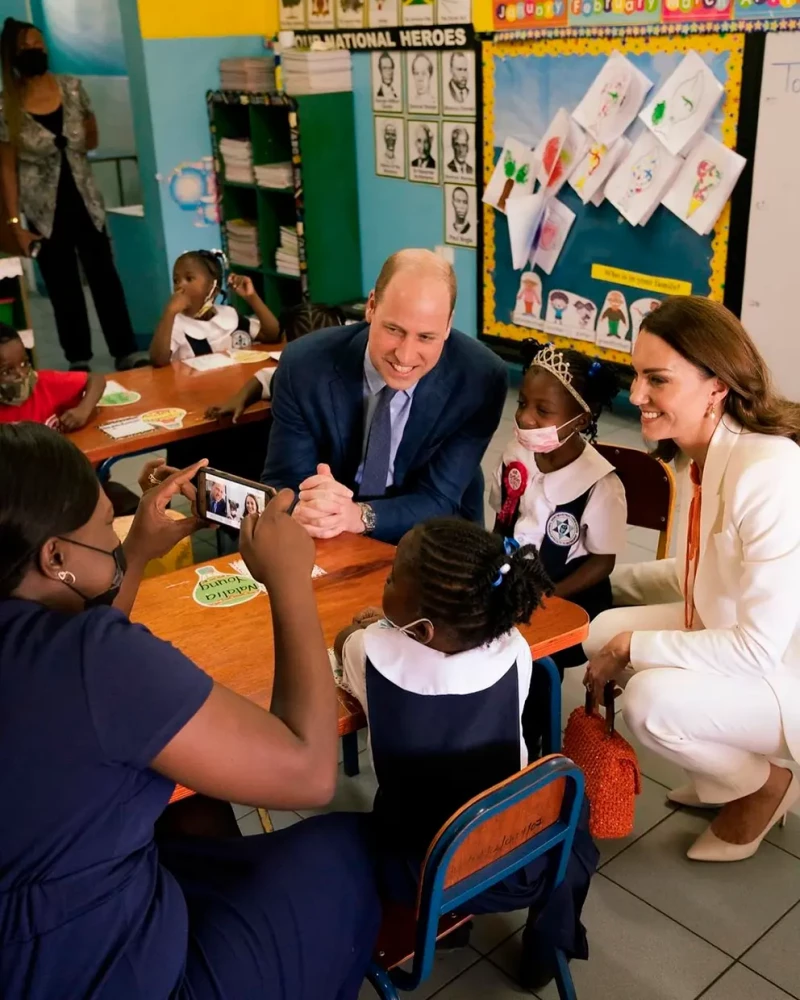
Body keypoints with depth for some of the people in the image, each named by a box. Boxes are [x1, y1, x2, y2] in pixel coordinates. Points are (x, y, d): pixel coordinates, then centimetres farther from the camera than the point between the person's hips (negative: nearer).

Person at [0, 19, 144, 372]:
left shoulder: (72, 88, -1)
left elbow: (92, 140, 14)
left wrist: (70, 142, -4)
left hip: (85, 201, 2)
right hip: (44, 211, -2)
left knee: (105, 276, 3)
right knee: (63, 287, 7)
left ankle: (126, 353, 10)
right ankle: (79, 360, 18)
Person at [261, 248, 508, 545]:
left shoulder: (480, 380, -18)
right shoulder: (303, 366, -16)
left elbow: (439, 502, -18)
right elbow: (281, 484, -12)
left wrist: (359, 515, -36)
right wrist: (305, 510, -35)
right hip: (327, 547, 1)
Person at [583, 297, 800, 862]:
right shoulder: (702, 452, -3)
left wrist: (634, 647, -21)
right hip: (733, 635, 9)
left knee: (652, 700, -28)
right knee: (604, 632, -5)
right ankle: (723, 775, 15)